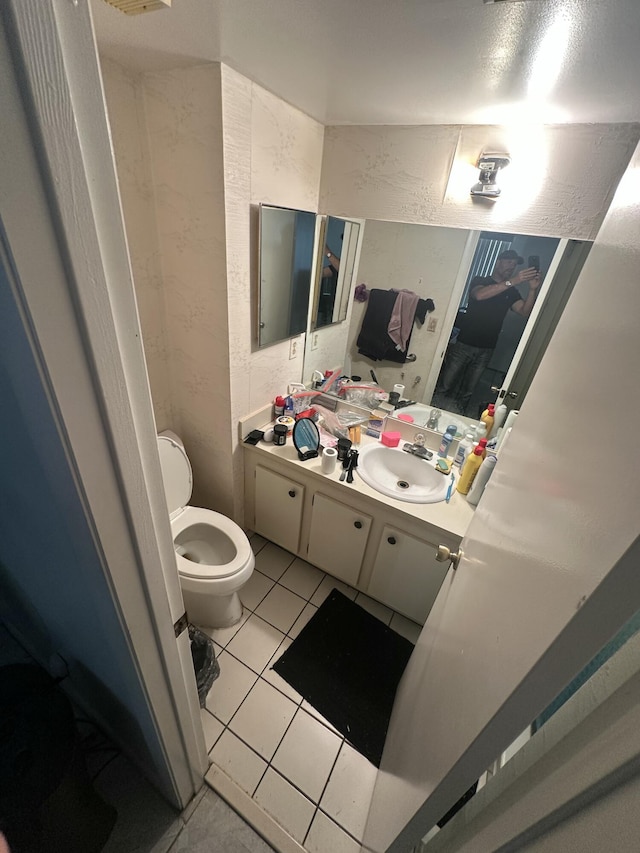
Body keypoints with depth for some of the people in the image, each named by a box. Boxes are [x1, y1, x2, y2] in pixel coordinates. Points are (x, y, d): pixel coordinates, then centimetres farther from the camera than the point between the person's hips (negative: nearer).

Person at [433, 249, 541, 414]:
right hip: (464, 344, -4)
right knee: (444, 386, 1)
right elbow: (479, 295, -23)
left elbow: (525, 311, -3)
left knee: (467, 391, 12)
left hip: (486, 350, 4)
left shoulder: (512, 292, 11)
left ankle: (458, 412, 27)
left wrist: (533, 289, -18)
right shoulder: (479, 281, 1)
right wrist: (512, 281, -28)